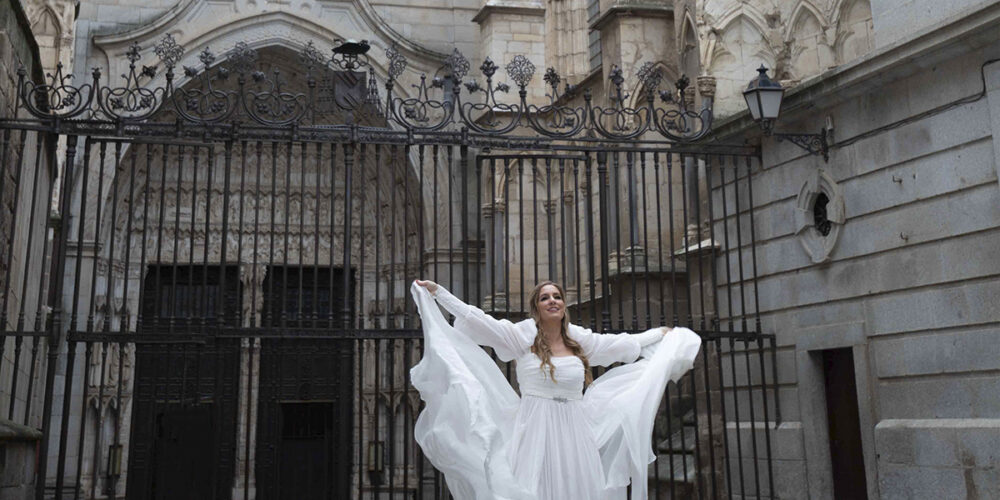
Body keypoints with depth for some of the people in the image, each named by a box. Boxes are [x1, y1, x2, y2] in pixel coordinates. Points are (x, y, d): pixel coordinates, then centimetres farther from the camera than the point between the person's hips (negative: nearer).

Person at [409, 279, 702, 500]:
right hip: (535, 432, -3)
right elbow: (474, 318, -5)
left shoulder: (580, 340, 10)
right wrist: (436, 292, -10)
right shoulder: (523, 336, 0)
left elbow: (625, 343, 22)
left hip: (574, 434, 3)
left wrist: (663, 334, 31)